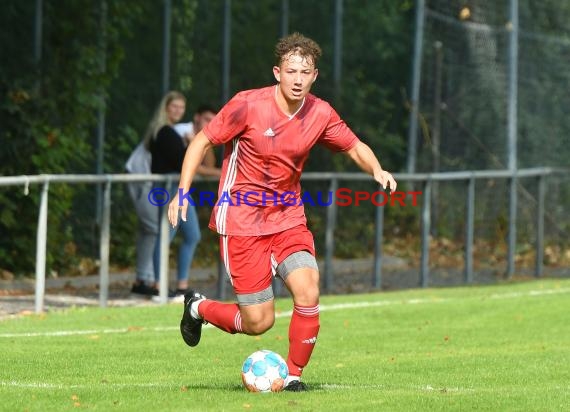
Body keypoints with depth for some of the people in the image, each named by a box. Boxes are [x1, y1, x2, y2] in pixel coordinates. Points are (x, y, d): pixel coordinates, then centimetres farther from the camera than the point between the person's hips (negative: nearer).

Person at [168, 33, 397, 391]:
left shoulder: (320, 114, -3)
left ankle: (294, 374, 3)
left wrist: (377, 170, -10)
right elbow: (203, 142, -5)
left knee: (308, 293, -19)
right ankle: (199, 308, 27)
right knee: (259, 323, -5)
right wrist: (182, 193, -13)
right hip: (241, 223, -4)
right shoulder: (248, 105, -15)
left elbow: (355, 147, 11)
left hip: (288, 220, 4)